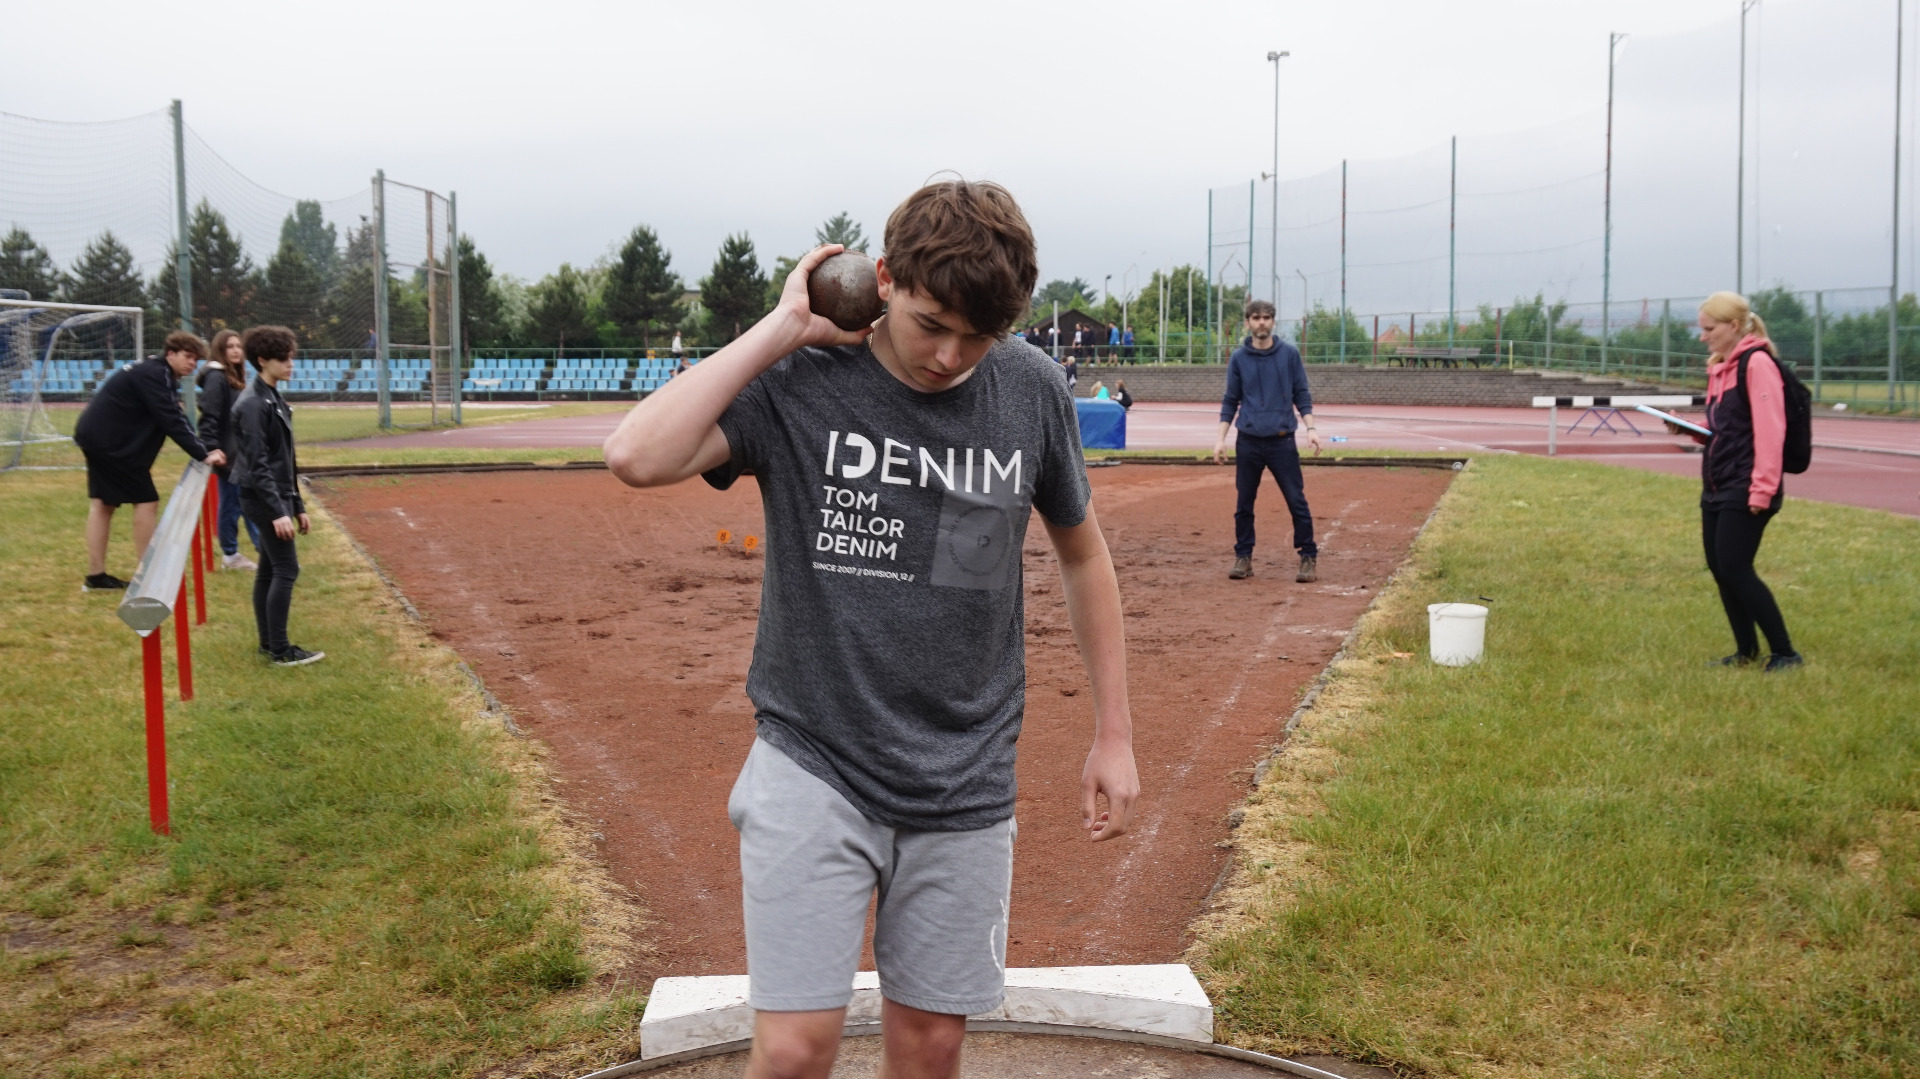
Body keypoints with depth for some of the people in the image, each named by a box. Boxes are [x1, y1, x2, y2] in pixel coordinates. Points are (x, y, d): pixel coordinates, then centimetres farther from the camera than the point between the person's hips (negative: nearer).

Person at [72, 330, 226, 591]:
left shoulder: (160, 374, 14)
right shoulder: (153, 375, -18)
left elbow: (174, 418, 9)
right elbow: (172, 422, -26)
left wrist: (205, 450, -1)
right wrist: (202, 454, -28)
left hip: (96, 436, 11)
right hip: (110, 441, -11)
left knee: (102, 503, 12)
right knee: (146, 500, -5)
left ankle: (95, 575, 16)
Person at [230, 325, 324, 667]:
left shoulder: (273, 399, 12)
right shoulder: (253, 404, -16)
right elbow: (257, 464, -20)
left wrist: (297, 506, 18)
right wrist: (278, 511, -24)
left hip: (277, 497, 9)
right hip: (263, 498, -9)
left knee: (269, 570, 12)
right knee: (287, 569, -7)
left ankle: (269, 644, 19)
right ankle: (280, 651, -2)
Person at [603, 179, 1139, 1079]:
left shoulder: (1032, 391, -2)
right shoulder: (797, 382, -11)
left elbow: (1083, 556, 12)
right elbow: (636, 457, -27)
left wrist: (1113, 735, 11)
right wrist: (782, 327, -21)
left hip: (966, 783, 3)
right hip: (812, 767, -2)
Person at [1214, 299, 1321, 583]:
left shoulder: (1289, 354, 2)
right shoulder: (1239, 358, 5)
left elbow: (1301, 395, 5)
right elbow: (1230, 401, 9)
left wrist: (1310, 428, -7)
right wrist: (1221, 438, 3)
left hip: (1282, 441, -1)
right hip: (1248, 442, 1)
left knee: (1297, 501, -3)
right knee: (1244, 504, 6)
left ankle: (1309, 557, 6)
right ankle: (1243, 557, 17)